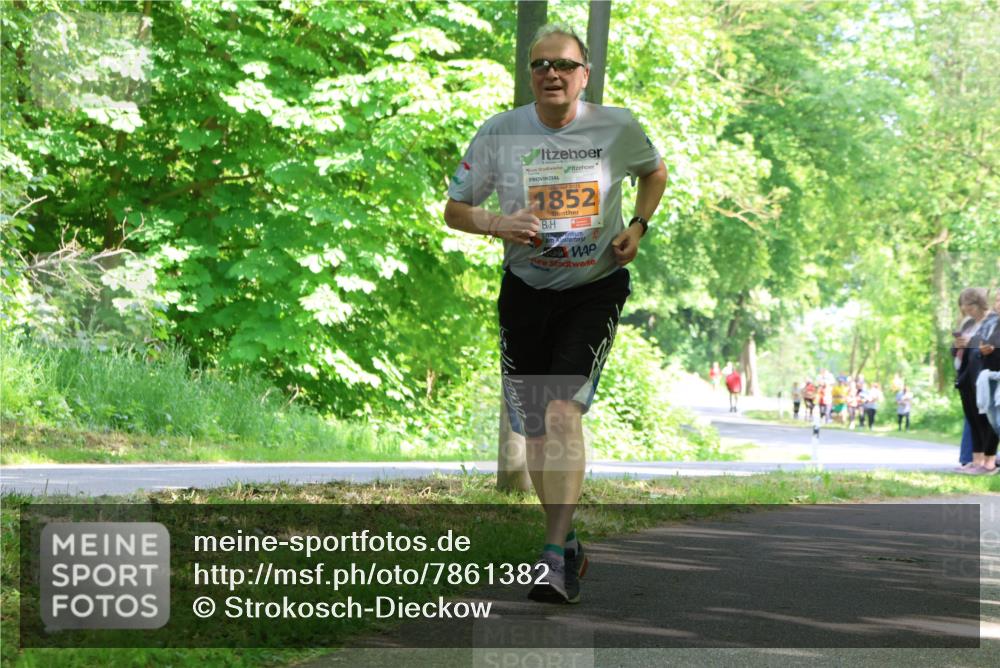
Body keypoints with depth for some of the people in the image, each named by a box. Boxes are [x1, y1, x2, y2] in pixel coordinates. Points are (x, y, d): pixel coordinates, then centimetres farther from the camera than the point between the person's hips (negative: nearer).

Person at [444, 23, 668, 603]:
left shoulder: (618, 127, -6)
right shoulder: (500, 132, -6)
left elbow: (655, 173, 15)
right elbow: (455, 210, 3)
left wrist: (638, 227, -1)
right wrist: (498, 224, -17)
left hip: (596, 289, -2)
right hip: (526, 290, 3)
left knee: (565, 412, -21)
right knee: (535, 429, 8)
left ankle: (555, 556, -21)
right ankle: (568, 545, 28)